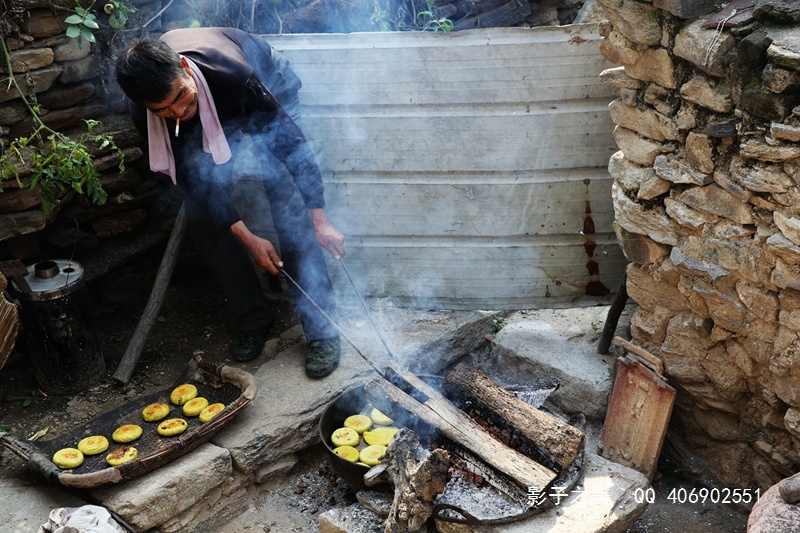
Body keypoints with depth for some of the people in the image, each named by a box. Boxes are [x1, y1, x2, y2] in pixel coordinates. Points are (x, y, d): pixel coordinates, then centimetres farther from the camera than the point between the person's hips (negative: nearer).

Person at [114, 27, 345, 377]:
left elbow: (292, 142, -33)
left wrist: (320, 221, -32)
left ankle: (321, 328, -16)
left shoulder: (231, 73, -43)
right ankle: (252, 319, 5)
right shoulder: (144, 115, -30)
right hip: (208, 123, 4)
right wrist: (247, 238, -27)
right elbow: (196, 179, -21)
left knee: (288, 201, -23)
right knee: (201, 210, -11)